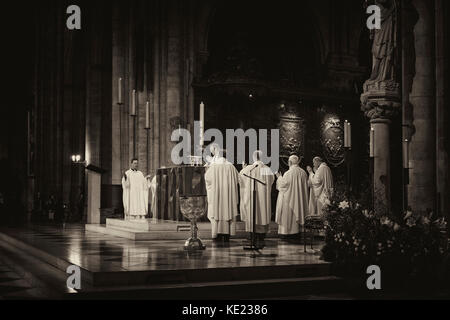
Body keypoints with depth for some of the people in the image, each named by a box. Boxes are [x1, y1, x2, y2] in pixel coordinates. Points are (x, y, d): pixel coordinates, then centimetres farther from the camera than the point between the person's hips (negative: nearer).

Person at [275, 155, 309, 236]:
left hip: (289, 198, -6)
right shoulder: (303, 172, 1)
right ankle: (296, 229, 18)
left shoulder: (288, 173, -18)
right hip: (299, 199, 6)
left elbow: (283, 184, -12)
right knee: (296, 213, 14)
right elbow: (305, 186, 10)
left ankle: (286, 231, 3)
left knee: (288, 213, 1)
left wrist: (279, 177, 3)